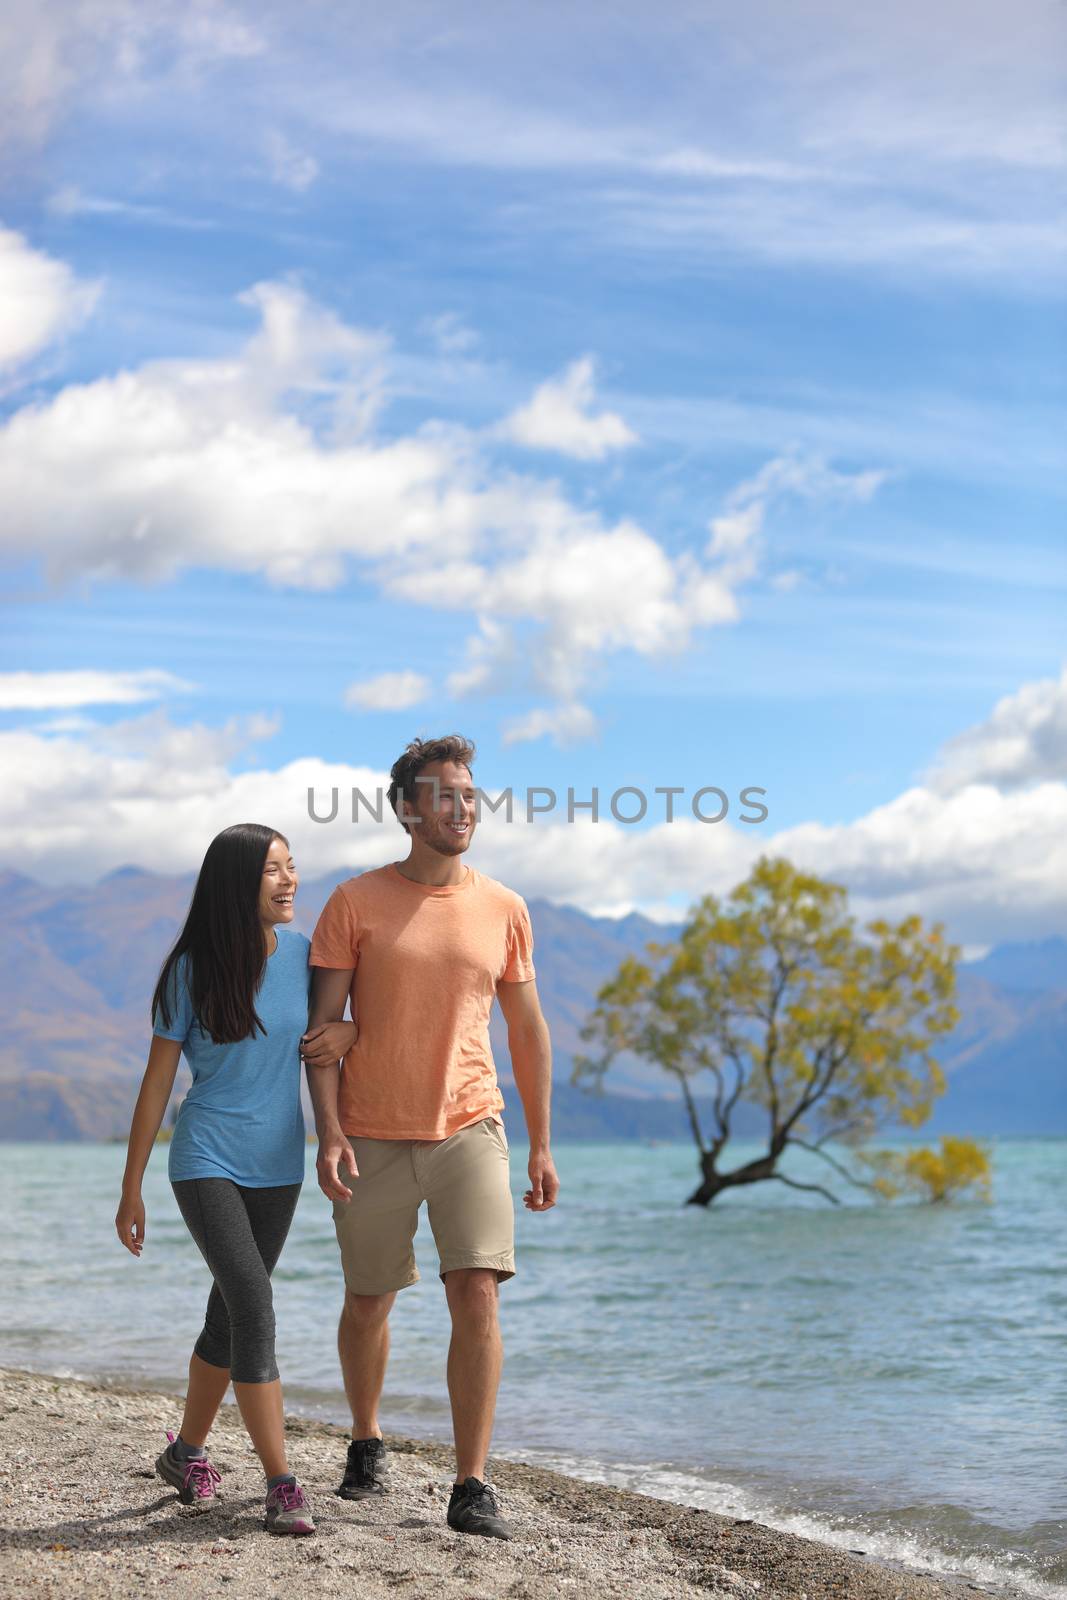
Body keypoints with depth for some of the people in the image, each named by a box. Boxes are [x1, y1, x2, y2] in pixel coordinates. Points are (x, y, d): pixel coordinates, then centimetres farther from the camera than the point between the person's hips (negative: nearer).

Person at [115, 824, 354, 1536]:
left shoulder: (302, 954, -1)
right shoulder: (193, 969, -9)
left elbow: (358, 1020, 14)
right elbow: (158, 1081, -4)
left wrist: (353, 1032, -12)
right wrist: (132, 1189, -3)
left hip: (278, 1164, 4)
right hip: (207, 1161, -4)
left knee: (231, 1316, 12)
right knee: (253, 1306, -16)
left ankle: (188, 1451, 31)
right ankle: (282, 1483, -13)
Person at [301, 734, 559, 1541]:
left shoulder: (503, 909, 4)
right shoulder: (355, 902, -3)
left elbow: (528, 1030, 10)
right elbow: (322, 1027, -3)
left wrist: (541, 1145, 9)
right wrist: (328, 1131, -13)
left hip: (469, 1131, 1)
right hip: (373, 1139, -1)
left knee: (477, 1298, -12)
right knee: (368, 1301, 12)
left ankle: (472, 1486, -5)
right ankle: (367, 1442, 38)